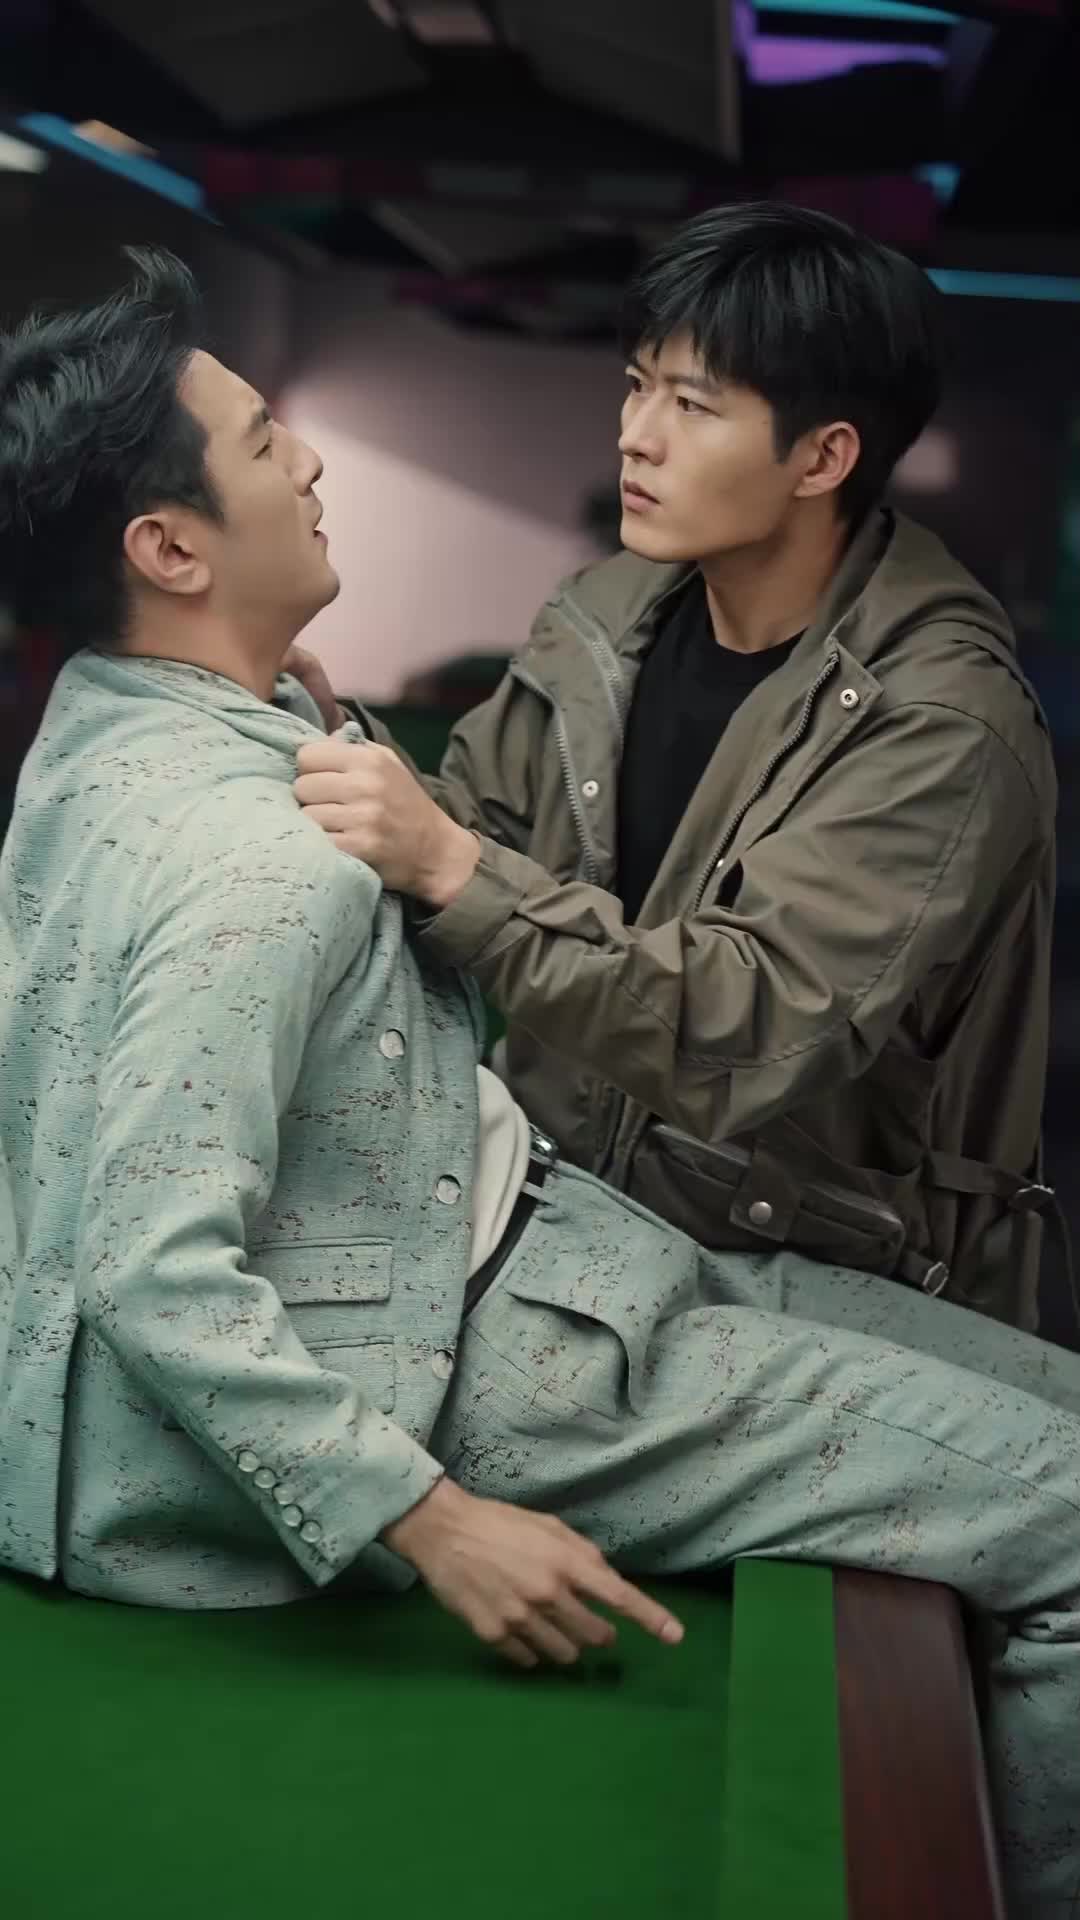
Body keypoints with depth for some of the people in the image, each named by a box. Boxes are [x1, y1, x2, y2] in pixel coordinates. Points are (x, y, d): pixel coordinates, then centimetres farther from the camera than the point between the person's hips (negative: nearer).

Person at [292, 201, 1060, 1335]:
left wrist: (449, 863, -34)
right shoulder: (612, 615, 2)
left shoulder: (938, 728, -19)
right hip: (574, 1196, 6)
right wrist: (333, 746, -12)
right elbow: (468, 831, 8)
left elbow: (757, 1034, -28)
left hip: (824, 1290, -5)